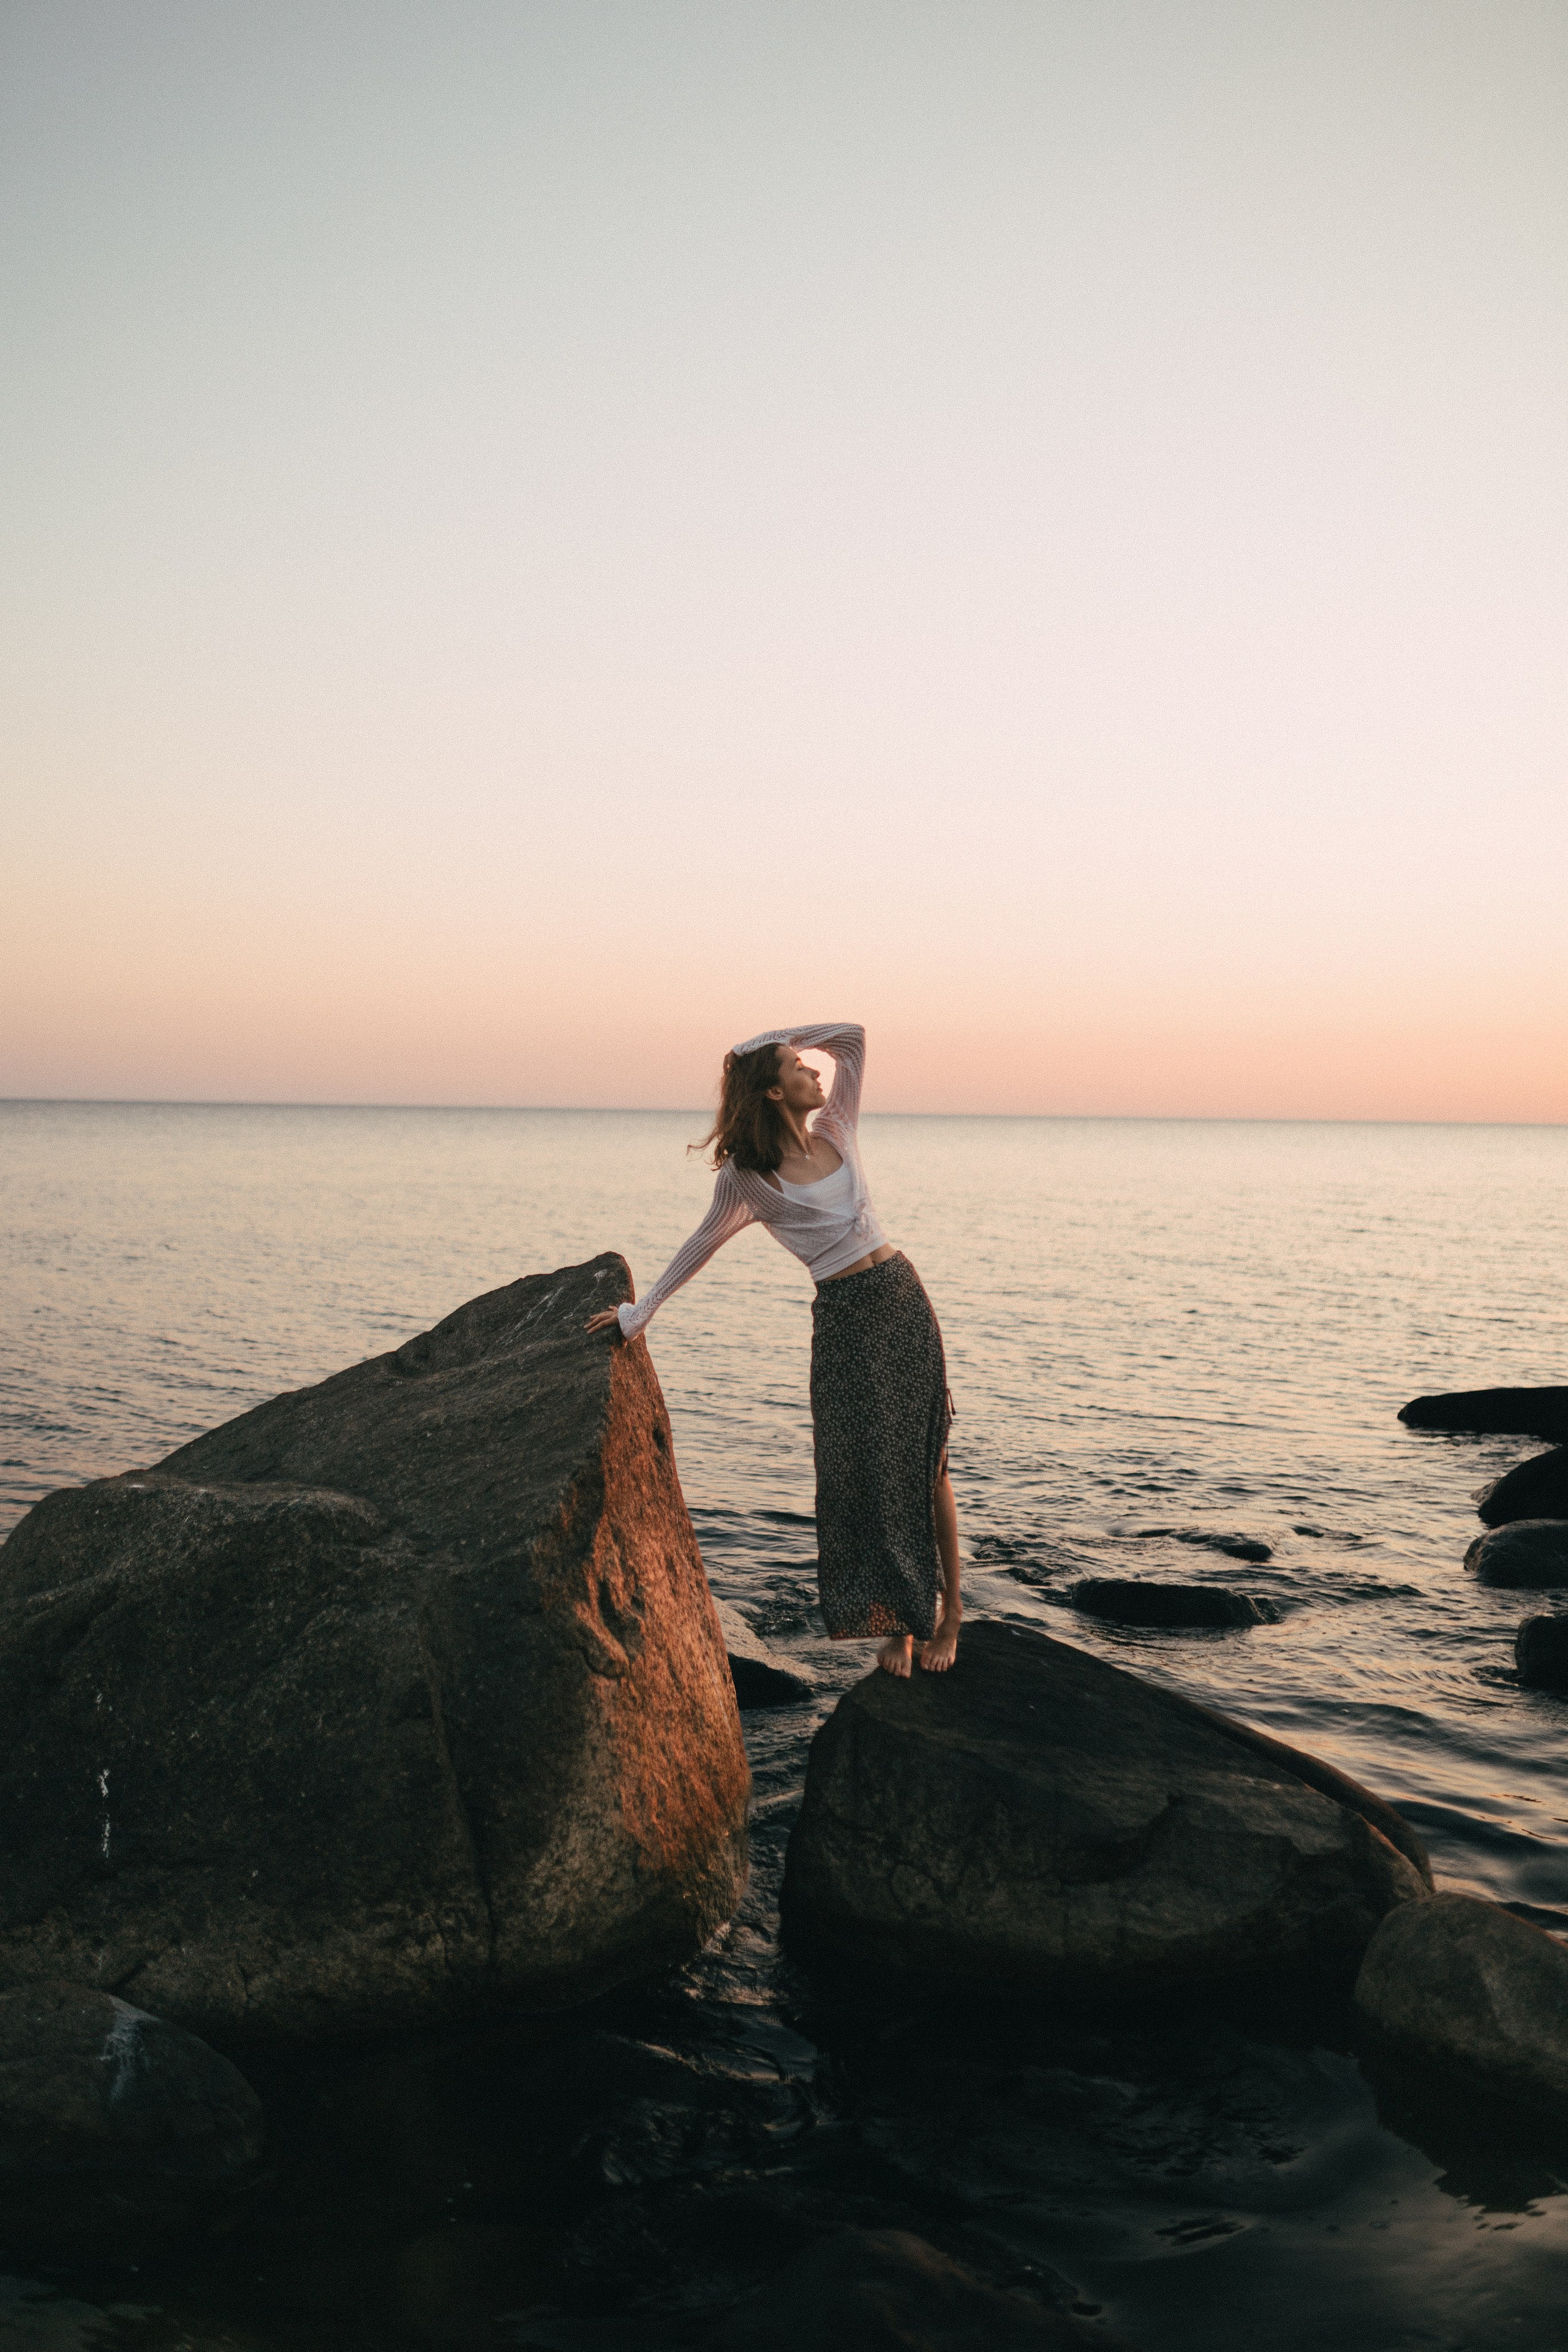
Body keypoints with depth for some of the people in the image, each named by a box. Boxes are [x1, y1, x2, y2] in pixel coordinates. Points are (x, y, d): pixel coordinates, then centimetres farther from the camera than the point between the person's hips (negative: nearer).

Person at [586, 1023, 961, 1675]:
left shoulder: (835, 1130, 6)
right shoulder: (746, 1174, -4)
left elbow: (852, 1035, 8)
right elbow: (704, 1242, 8)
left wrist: (777, 1040, 2)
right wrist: (642, 1310, 12)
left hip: (901, 1297, 3)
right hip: (842, 1320, -3)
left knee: (924, 1462, 4)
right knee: (861, 1469, -1)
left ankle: (948, 1610, 13)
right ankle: (897, 1621, 12)